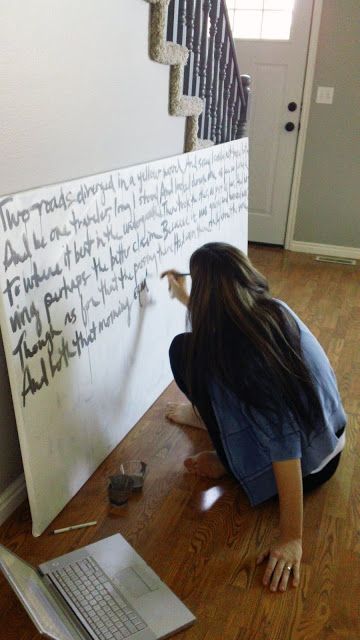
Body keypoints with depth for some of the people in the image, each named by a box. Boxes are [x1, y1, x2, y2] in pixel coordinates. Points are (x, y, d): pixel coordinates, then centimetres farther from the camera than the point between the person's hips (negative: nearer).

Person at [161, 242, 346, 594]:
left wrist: (291, 538, -30)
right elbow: (222, 324, 17)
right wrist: (183, 297, 27)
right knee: (196, 347, 13)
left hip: (303, 466, -7)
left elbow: (284, 442, -35)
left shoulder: (247, 353, -32)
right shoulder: (270, 308, -8)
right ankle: (208, 415, 39)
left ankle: (229, 461, 10)